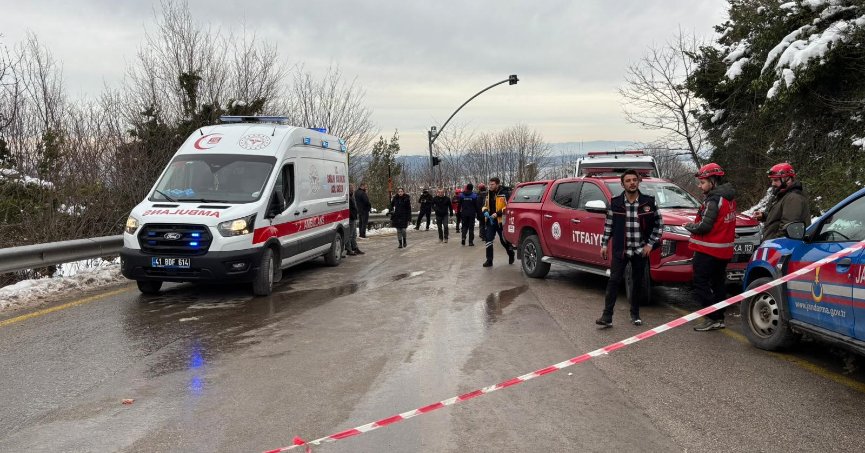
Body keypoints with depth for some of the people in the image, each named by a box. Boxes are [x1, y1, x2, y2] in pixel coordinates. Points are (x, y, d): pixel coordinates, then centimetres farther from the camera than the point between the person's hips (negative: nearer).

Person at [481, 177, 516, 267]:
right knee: (488, 240, -3)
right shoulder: (488, 194, 10)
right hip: (490, 221, 5)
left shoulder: (504, 193, -10)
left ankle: (511, 254, 36)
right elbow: (485, 206, 20)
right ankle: (489, 260, 2)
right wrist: (485, 212, -2)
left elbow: (508, 207, -15)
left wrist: (497, 213, -22)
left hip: (501, 221, -5)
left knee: (504, 240, 9)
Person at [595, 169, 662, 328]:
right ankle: (607, 316, -5)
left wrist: (650, 244, -1)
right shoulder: (615, 202, -1)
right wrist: (604, 244, 3)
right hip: (620, 250, -1)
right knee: (614, 281, -5)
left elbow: (659, 223, 5)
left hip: (640, 251, 1)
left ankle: (635, 314, 25)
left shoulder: (648, 202, -2)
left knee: (638, 283, 10)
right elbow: (608, 225, 7)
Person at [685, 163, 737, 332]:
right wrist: (695, 225, 5)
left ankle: (712, 318, -5)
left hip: (708, 250, -10)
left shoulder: (714, 200, -19)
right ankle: (719, 318, 22)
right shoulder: (729, 198, 11)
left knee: (701, 283, -3)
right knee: (718, 283, 16)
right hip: (724, 250, 10)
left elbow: (705, 226, -22)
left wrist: (690, 226, -4)